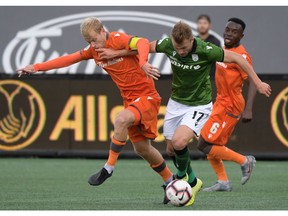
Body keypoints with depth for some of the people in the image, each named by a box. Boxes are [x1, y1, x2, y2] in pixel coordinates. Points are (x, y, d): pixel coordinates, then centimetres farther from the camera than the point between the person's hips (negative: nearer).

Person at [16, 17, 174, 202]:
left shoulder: (118, 40, -18)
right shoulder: (94, 50, 6)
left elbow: (142, 43, -36)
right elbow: (69, 59, 10)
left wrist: (143, 63, -56)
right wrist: (37, 67, 5)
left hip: (147, 95, -9)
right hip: (130, 99, 9)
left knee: (121, 120, -33)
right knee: (141, 148, 11)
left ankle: (109, 168, -21)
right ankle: (170, 180, 29)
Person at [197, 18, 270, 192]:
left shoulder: (241, 55, -18)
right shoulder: (224, 50, 8)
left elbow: (253, 81, -25)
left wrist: (248, 110, -35)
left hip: (229, 106, -9)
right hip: (220, 102, 9)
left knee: (205, 145, -9)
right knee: (208, 144, 9)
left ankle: (244, 161, 3)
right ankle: (223, 182, 15)